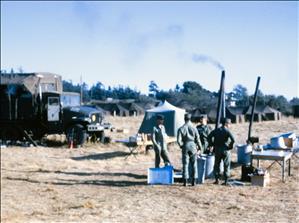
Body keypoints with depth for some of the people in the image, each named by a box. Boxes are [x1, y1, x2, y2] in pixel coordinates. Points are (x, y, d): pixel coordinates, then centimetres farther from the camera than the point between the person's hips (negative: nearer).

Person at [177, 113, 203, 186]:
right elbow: (197, 139, -2)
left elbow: (179, 140, -9)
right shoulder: (194, 128, -4)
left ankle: (185, 181, 1)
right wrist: (199, 147, 11)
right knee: (194, 164, 8)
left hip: (185, 147, 0)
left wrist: (181, 145, 10)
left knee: (185, 164, 3)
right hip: (193, 146, 0)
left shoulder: (181, 129, -5)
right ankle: (193, 181, 6)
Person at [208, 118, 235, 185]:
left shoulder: (216, 130, 5)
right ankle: (226, 181, 5)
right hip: (226, 150, -3)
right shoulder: (227, 131, -10)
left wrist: (212, 145, 6)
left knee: (217, 165, 14)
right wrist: (230, 146, -9)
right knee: (226, 166, 6)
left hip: (217, 150, 4)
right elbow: (233, 139, -23)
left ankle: (217, 179, 12)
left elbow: (209, 137, 1)